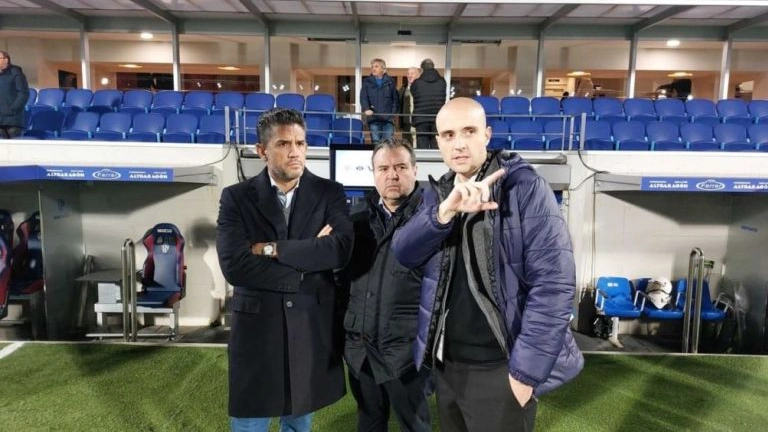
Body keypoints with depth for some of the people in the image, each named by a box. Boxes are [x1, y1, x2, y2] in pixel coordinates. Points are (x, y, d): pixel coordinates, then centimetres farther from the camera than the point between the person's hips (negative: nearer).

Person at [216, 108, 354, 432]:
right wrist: (308, 262, -15)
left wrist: (270, 249, -17)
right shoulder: (236, 197, -4)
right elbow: (234, 266, -16)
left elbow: (340, 250, -17)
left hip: (313, 329, 1)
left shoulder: (329, 193, -1)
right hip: (256, 327, -1)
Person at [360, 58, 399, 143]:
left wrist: (394, 113, -1)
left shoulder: (390, 81, 10)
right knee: (375, 142, -1)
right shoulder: (367, 82, 10)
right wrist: (366, 109, -19)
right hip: (373, 118, 0)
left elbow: (396, 99, 10)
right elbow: (363, 98, -1)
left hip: (388, 118, 0)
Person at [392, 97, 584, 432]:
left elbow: (554, 281, -16)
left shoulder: (525, 188, -11)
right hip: (446, 364, 6)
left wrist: (525, 370, -18)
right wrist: (446, 210, -26)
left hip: (499, 368, -5)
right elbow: (403, 253, -9)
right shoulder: (436, 194, 6)